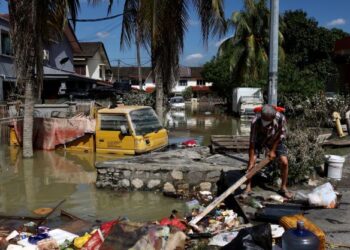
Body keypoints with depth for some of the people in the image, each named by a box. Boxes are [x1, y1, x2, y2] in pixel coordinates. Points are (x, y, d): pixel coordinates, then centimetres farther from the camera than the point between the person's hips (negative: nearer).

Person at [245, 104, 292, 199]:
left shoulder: (281, 118, -36)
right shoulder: (255, 121, -37)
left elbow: (280, 135, -18)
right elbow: (252, 142, -31)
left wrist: (273, 150, -15)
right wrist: (251, 162, -31)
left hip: (276, 140, 1)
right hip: (259, 139, -1)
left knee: (284, 162, -9)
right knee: (252, 161, -14)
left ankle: (283, 188, 10)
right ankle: (248, 187, 1)